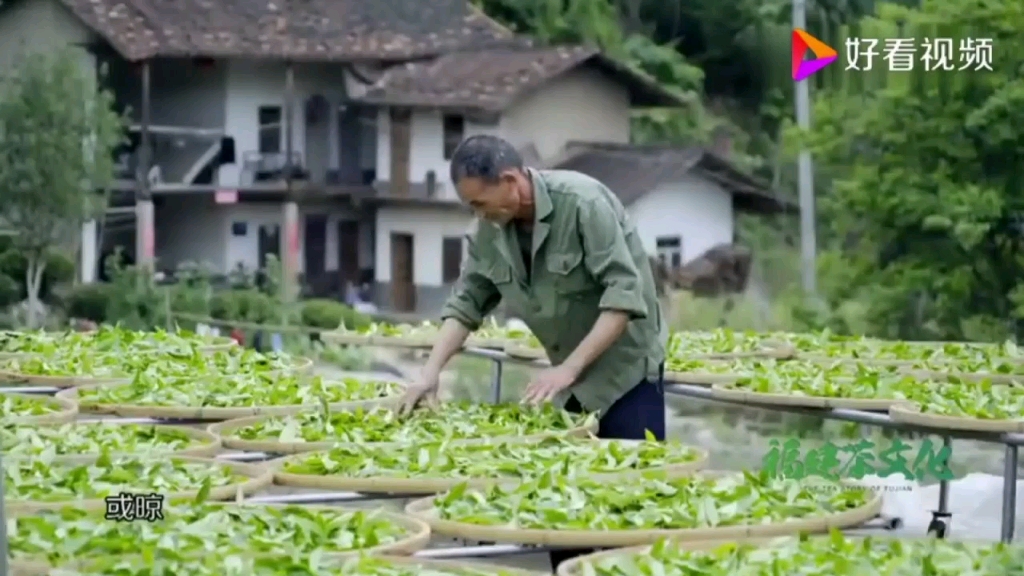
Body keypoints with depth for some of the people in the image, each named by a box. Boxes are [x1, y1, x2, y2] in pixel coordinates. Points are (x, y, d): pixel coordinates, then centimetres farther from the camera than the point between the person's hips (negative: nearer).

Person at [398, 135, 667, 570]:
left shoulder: (582, 202, -23)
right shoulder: (490, 228, -4)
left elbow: (624, 293, -26)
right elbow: (467, 301, 3)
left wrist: (569, 368, -29)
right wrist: (431, 372, -10)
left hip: (625, 367, -6)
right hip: (569, 376, 6)